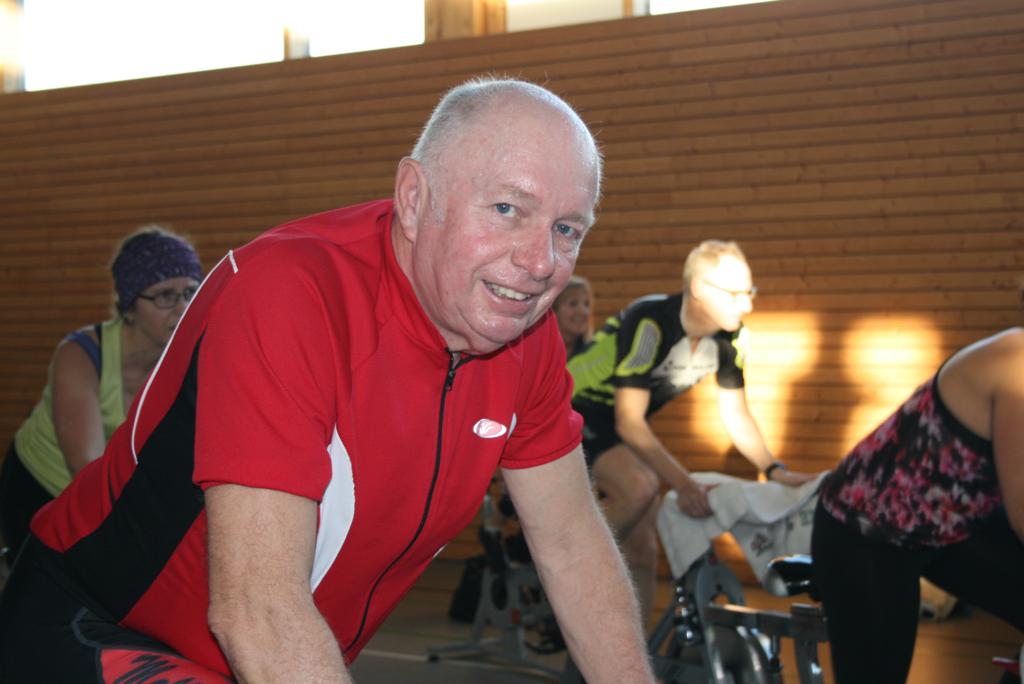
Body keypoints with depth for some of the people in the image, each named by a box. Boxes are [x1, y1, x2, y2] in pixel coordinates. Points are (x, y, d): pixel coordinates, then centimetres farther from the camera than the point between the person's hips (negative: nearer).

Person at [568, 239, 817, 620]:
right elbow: (629, 423, -31)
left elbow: (735, 414, 1)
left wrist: (774, 471, -13)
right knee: (640, 487, -33)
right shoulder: (649, 324, -32)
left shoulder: (730, 338, -10)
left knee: (642, 552, 4)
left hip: (622, 425, 8)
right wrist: (683, 485, -35)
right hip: (576, 413, -8)